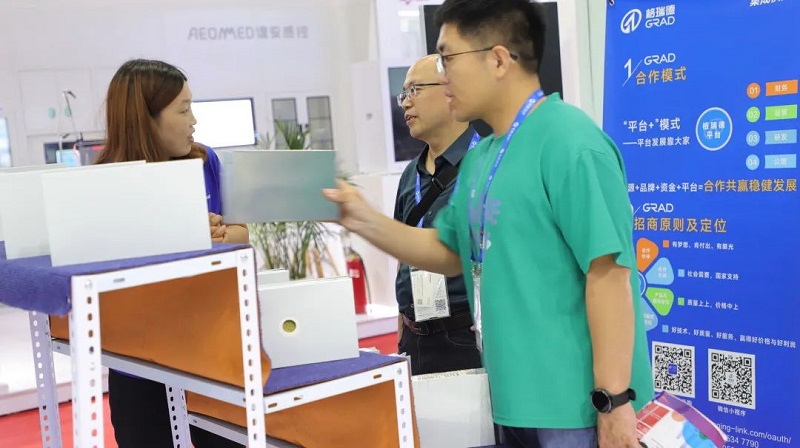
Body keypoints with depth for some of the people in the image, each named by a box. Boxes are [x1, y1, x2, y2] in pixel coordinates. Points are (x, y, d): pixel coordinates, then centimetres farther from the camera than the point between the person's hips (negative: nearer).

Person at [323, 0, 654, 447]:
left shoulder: (569, 143, -19)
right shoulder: (481, 157, 9)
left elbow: (608, 276, -22)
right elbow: (450, 252, 18)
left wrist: (614, 401, -22)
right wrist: (365, 221, 5)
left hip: (576, 405, -8)